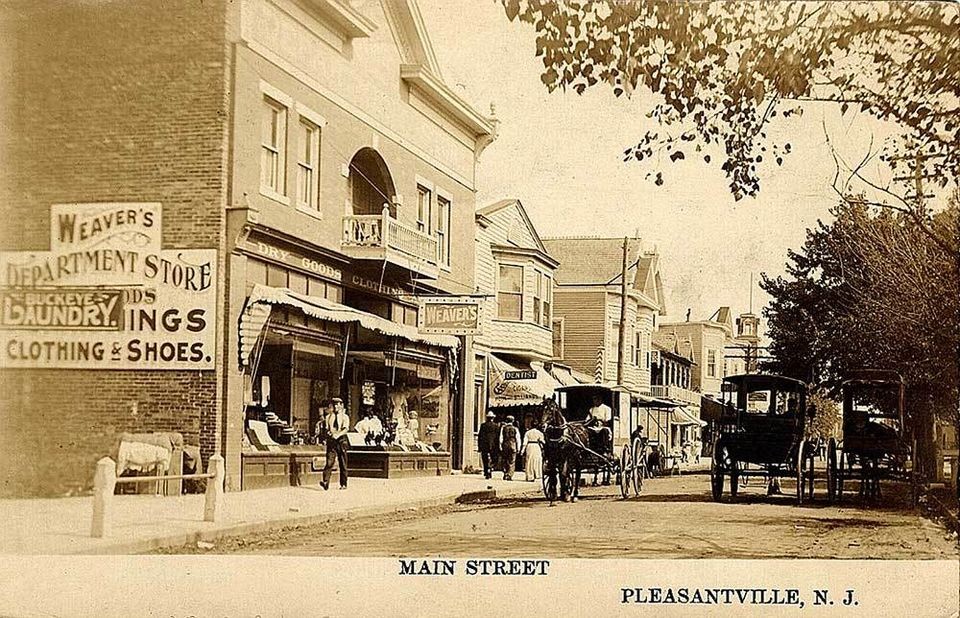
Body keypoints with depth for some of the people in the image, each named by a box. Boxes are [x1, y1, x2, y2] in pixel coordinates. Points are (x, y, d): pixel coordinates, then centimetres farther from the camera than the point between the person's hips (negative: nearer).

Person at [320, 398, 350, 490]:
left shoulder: (345, 417, 6)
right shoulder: (329, 417, 16)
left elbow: (346, 429, -7)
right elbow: (327, 428, 15)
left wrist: (338, 434, -23)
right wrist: (329, 432, -8)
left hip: (341, 440, -1)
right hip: (331, 440, 1)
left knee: (343, 463, 2)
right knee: (329, 461, -12)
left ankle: (343, 484, 9)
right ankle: (326, 482, -21)